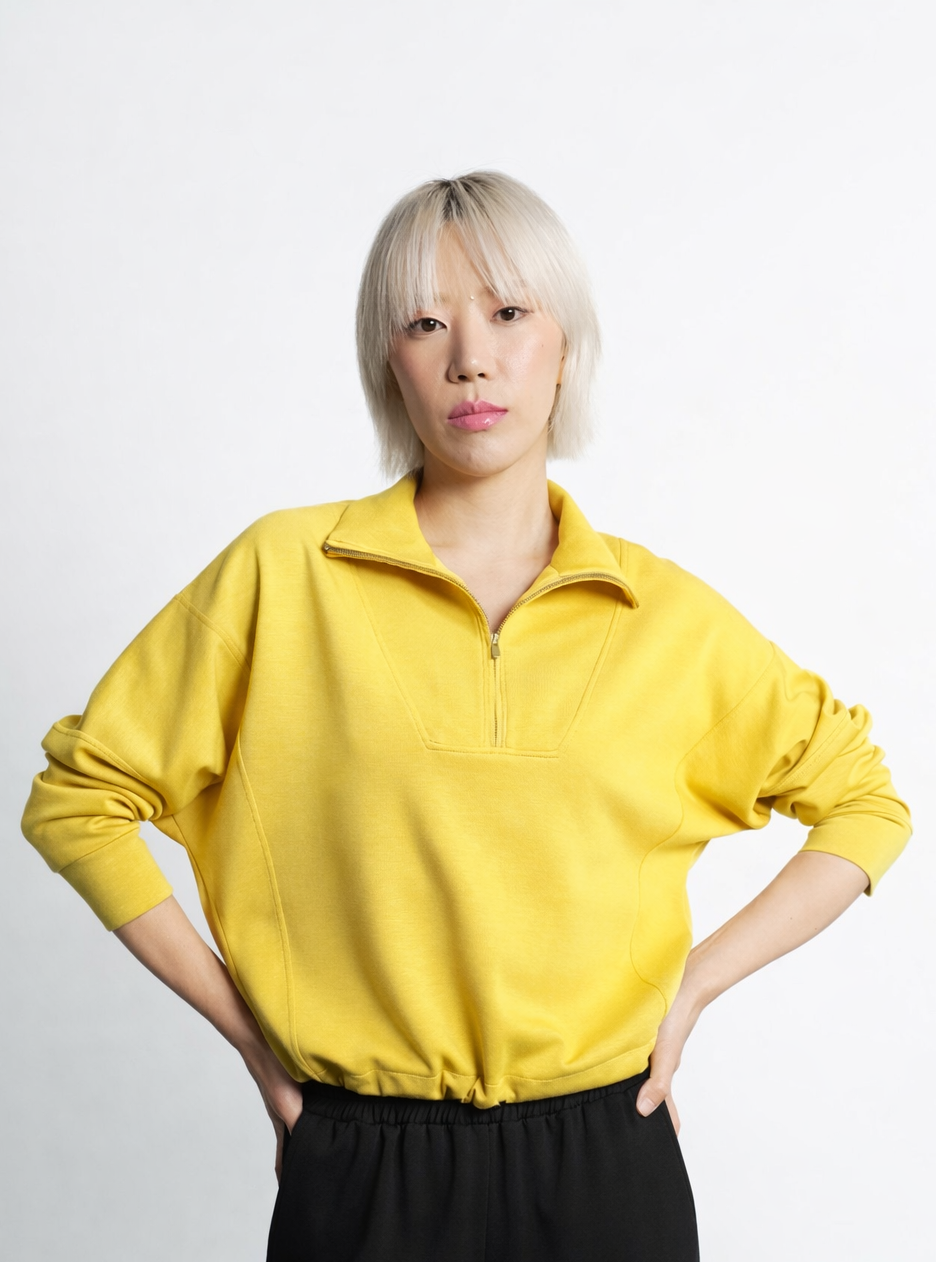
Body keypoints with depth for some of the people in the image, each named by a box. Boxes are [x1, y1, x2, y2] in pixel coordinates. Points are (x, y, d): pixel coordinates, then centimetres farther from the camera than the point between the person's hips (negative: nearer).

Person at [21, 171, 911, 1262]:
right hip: (362, 1171, -1)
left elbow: (864, 800, 12)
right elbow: (78, 797, 1)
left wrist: (696, 982, 2)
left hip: (606, 1168, 2)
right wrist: (248, 1025, -2)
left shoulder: (668, 618, -1)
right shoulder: (282, 576, -6)